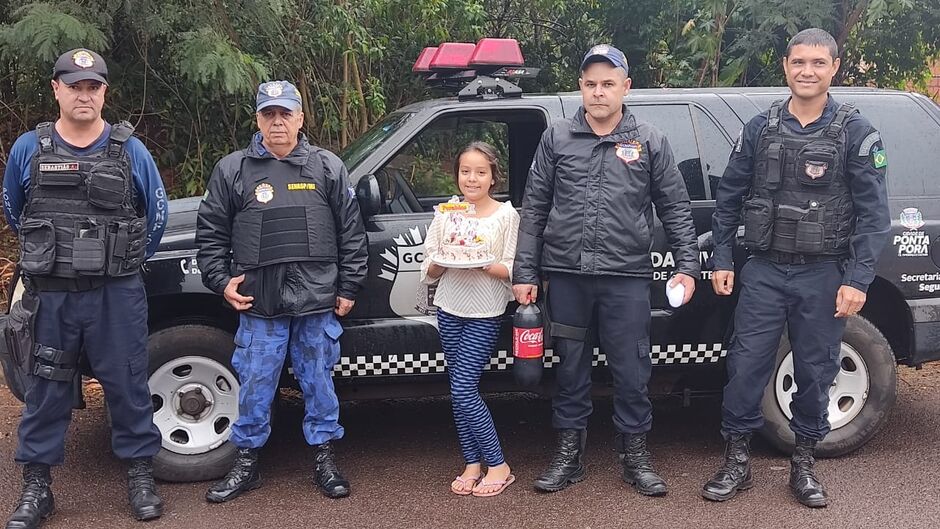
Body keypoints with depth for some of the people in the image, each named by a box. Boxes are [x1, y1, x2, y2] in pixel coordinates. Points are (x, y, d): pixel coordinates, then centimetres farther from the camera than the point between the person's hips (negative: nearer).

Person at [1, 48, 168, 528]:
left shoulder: (130, 151, 0)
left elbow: (156, 215, 11)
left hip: (117, 295, -1)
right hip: (50, 295, 1)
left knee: (128, 385, 6)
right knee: (46, 390, 8)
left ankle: (140, 476, 20)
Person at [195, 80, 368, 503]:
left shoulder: (328, 168, 6)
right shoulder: (233, 170, 5)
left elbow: (351, 233, 6)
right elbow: (210, 233, 9)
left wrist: (348, 287, 3)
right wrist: (221, 281, 1)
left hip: (317, 301, 0)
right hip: (258, 303, 0)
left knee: (319, 381, 10)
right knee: (255, 384, 6)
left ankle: (324, 459, 23)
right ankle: (246, 464, 20)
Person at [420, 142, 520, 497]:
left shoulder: (506, 215, -3)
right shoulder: (445, 215, 7)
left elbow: (513, 270, -7)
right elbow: (428, 273, 6)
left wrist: (483, 264, -23)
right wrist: (444, 260, -15)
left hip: (485, 314, -4)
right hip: (450, 310, 5)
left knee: (463, 390, -10)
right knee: (459, 390, 6)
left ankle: (498, 466, 1)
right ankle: (472, 464, 16)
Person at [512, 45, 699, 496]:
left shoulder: (650, 142, 5)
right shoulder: (557, 138, 6)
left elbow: (675, 209, 8)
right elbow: (534, 209, 7)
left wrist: (688, 266, 0)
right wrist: (524, 272, 4)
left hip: (626, 276, -1)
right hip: (565, 274, 1)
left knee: (631, 369, 4)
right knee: (570, 366, 10)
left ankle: (636, 455, 19)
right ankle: (569, 453, 23)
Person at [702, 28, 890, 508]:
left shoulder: (856, 133, -1)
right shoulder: (760, 129, 5)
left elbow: (873, 213, -4)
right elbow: (728, 198, 10)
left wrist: (857, 280, -10)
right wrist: (721, 261, 4)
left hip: (823, 276, -1)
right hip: (764, 271, 1)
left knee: (815, 371, 7)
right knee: (746, 364, 1)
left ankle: (804, 464, 23)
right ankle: (737, 460, 14)